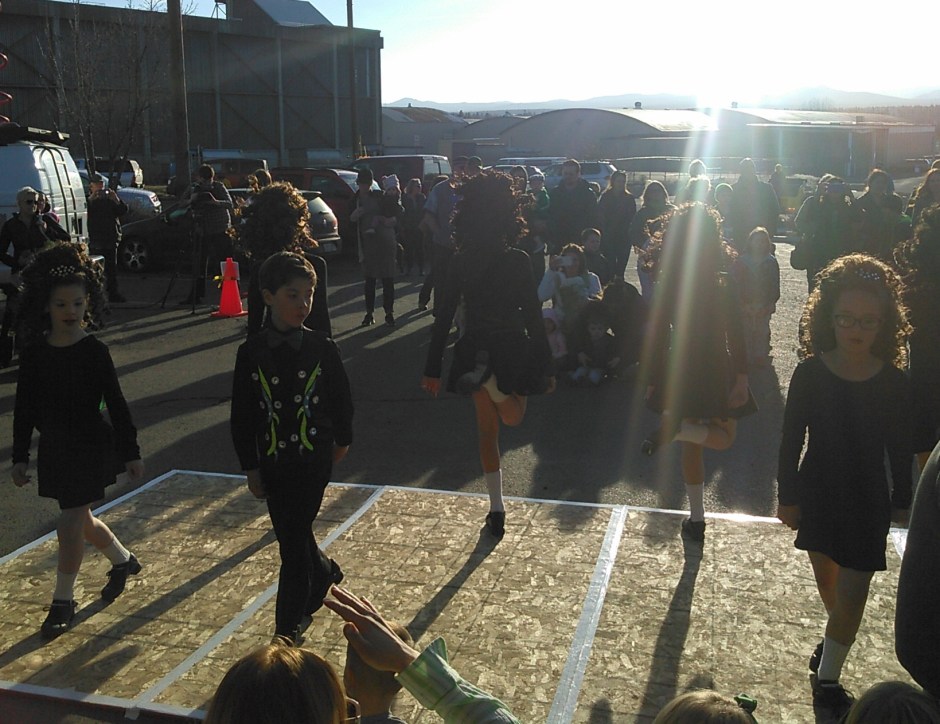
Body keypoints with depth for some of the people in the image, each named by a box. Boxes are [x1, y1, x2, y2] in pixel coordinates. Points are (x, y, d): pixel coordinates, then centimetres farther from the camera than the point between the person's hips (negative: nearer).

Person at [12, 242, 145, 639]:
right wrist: (20, 456, 4)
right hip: (54, 448, 5)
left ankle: (63, 602, 12)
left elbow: (116, 405, -7)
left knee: (70, 525, -6)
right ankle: (123, 560, 44)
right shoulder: (35, 352, -2)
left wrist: (130, 453, -5)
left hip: (91, 446, -5)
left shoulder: (94, 351, -12)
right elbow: (24, 408, 5)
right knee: (81, 520, 17)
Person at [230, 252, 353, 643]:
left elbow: (341, 398, 5)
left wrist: (341, 440, 15)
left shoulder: (322, 347, -9)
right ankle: (326, 574, 47)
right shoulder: (252, 352, -7)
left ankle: (287, 627, 13)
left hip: (314, 458, -2)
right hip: (272, 461, 2)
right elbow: (241, 414, -1)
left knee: (294, 540, -1)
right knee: (291, 535, 16)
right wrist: (250, 466, 1)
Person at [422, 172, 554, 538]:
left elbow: (443, 318, -5)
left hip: (476, 350, 2)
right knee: (513, 417, 23)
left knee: (487, 431, 15)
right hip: (513, 351, -2)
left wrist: (432, 367, 1)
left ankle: (497, 510, 17)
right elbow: (533, 316, -9)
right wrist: (545, 366, -2)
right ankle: (492, 383, -11)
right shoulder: (518, 262, -11)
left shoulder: (461, 263, -5)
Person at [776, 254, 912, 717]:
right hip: (818, 493, 1)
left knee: (852, 593, -1)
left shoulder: (894, 382, -13)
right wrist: (787, 495, -5)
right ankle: (837, 636, 50)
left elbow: (899, 448, -2)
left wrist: (902, 501, 5)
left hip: (868, 500, -1)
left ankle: (828, 677, 16)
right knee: (827, 580, 21)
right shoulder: (810, 373, -14)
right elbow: (791, 439, -7)